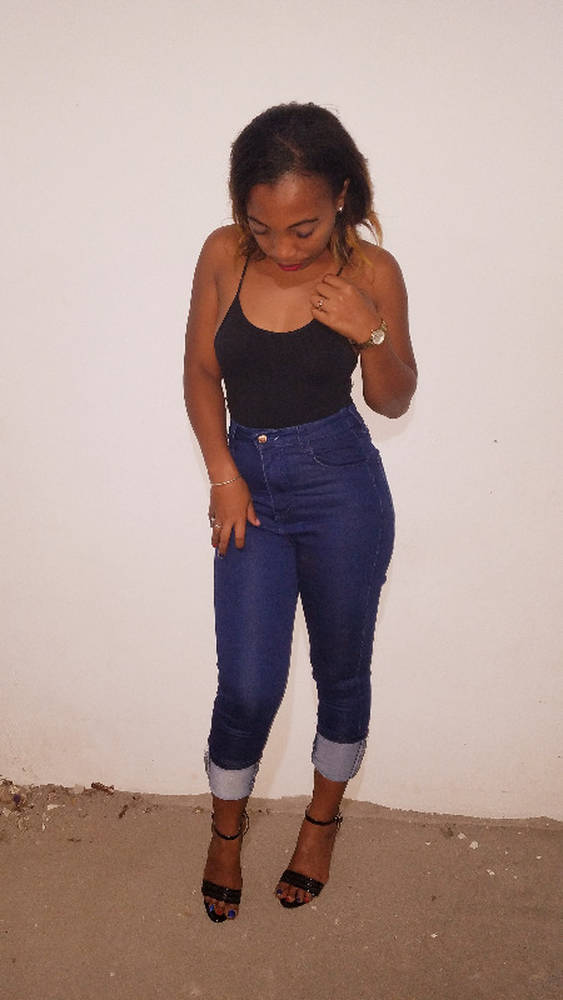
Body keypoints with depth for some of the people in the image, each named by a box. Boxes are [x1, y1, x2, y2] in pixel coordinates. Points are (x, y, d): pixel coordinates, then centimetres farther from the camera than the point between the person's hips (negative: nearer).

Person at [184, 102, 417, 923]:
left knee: (341, 668, 14)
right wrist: (224, 474, -3)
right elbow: (202, 373, 5)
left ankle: (323, 818, 41)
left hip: (342, 488, -1)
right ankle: (227, 828, 33)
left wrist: (372, 332, -19)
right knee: (248, 685, 4)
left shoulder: (370, 270, -9)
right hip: (250, 484, 1)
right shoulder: (224, 255, -6)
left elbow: (394, 401, 0)